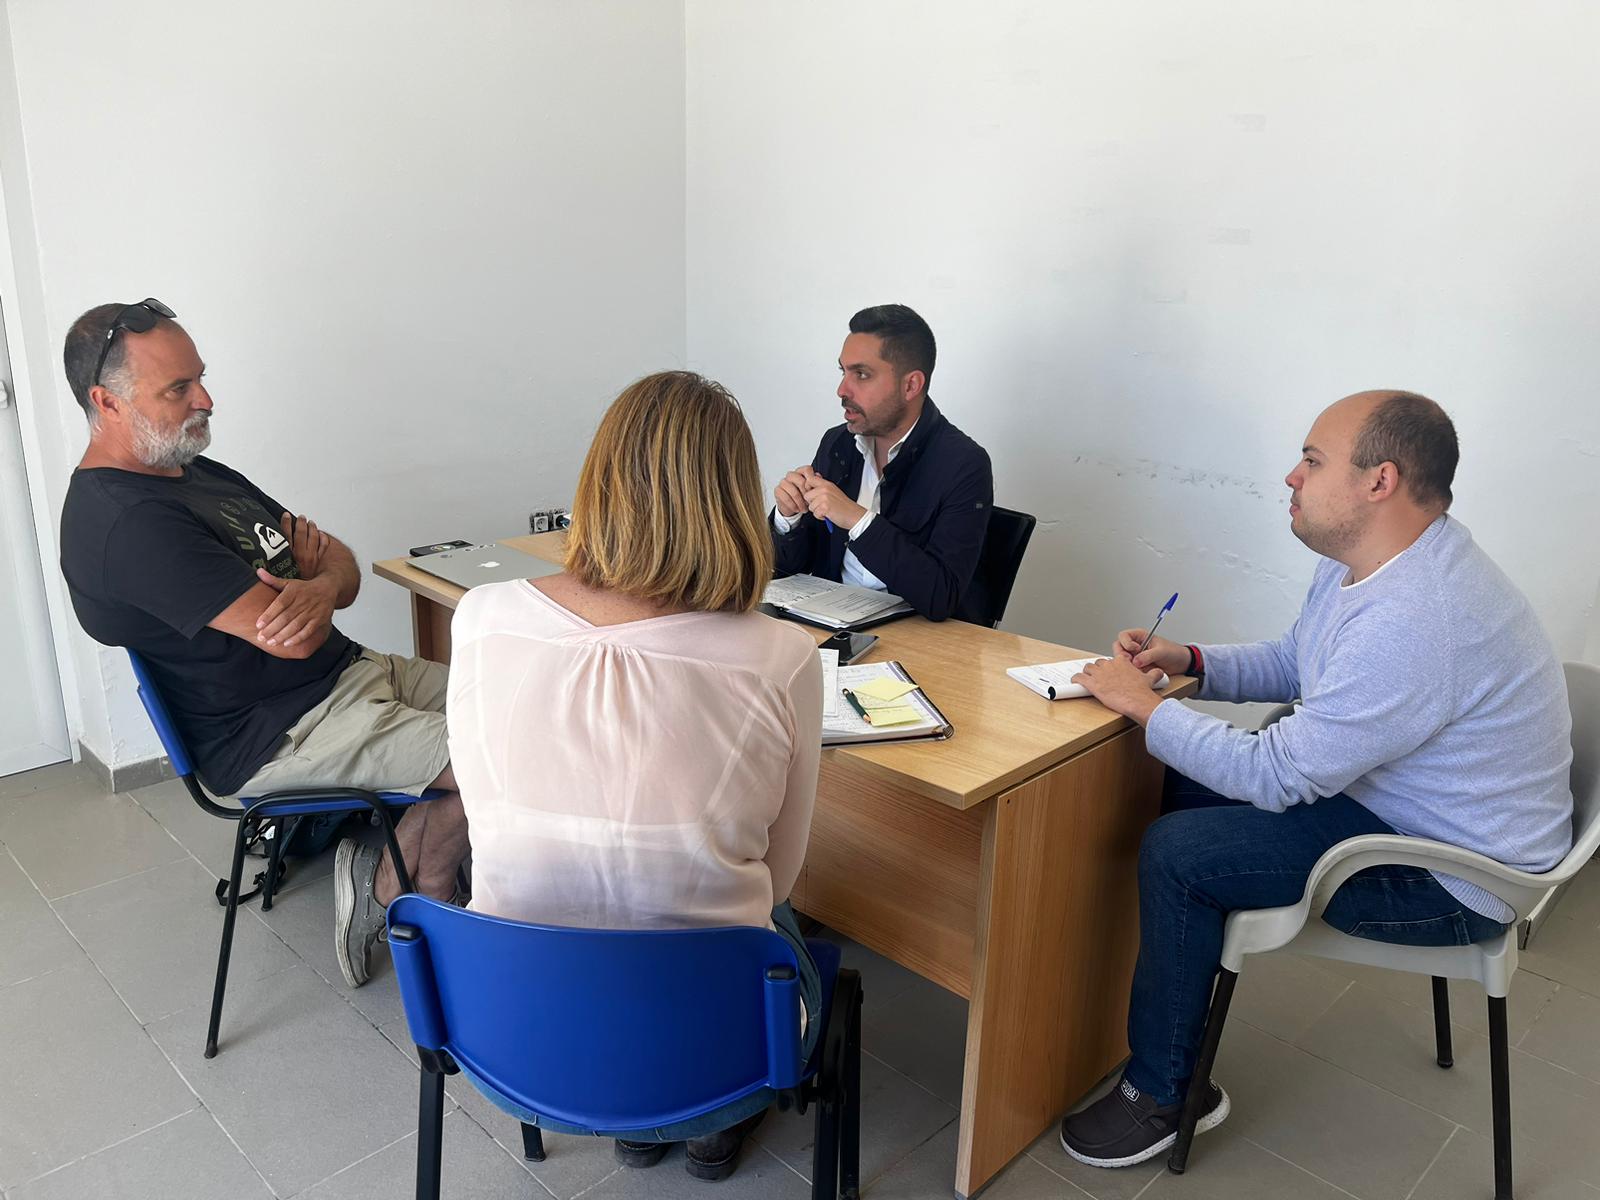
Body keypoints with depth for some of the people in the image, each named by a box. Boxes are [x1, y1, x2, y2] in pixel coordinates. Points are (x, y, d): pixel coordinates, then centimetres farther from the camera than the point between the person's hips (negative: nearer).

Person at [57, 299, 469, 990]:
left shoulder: (200, 473, 13)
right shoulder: (129, 520, -20)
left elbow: (345, 568, 9)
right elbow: (294, 638, -26)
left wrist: (319, 584, -17)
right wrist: (304, 570, -2)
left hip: (347, 674, 10)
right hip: (272, 737, -10)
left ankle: (424, 892, 10)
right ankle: (386, 887, 5)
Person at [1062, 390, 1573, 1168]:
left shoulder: (1412, 623, -34)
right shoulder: (1362, 560, -1)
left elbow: (1275, 775, -28)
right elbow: (1293, 664, 14)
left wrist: (1143, 704, -17)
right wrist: (1189, 661, -3)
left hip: (1454, 878, -10)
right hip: (1389, 800, 10)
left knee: (1175, 853, -17)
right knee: (1182, 786, 10)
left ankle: (1160, 1094, 2)